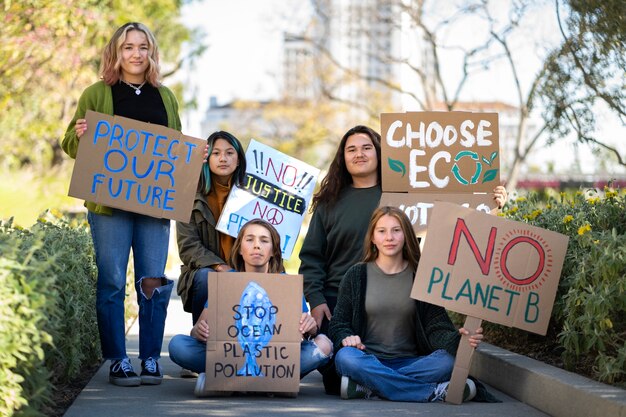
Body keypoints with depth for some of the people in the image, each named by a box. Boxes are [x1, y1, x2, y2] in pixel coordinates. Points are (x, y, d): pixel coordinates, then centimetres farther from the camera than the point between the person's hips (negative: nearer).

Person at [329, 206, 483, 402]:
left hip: (410, 362, 1)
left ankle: (369, 387, -30)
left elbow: (436, 328, 0)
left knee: (448, 360, -29)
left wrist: (457, 338, -23)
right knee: (346, 358, -36)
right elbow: (339, 322, 7)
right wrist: (346, 337, -17)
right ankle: (435, 392, -30)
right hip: (368, 360, 0)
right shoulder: (356, 275, 7)